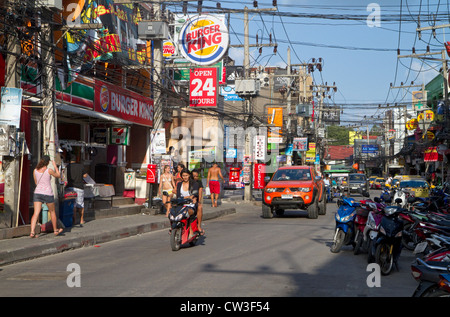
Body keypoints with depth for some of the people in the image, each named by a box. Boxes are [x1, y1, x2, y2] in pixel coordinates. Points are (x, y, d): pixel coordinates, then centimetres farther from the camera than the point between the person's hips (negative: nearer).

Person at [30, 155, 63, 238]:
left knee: (36, 213, -3)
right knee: (52, 212, 17)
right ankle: (55, 230, 30)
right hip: (47, 194, -3)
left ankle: (32, 232, -18)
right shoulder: (49, 170, -11)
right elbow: (58, 176, 7)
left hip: (37, 193, 3)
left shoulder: (35, 171, 2)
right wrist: (55, 166, 16)